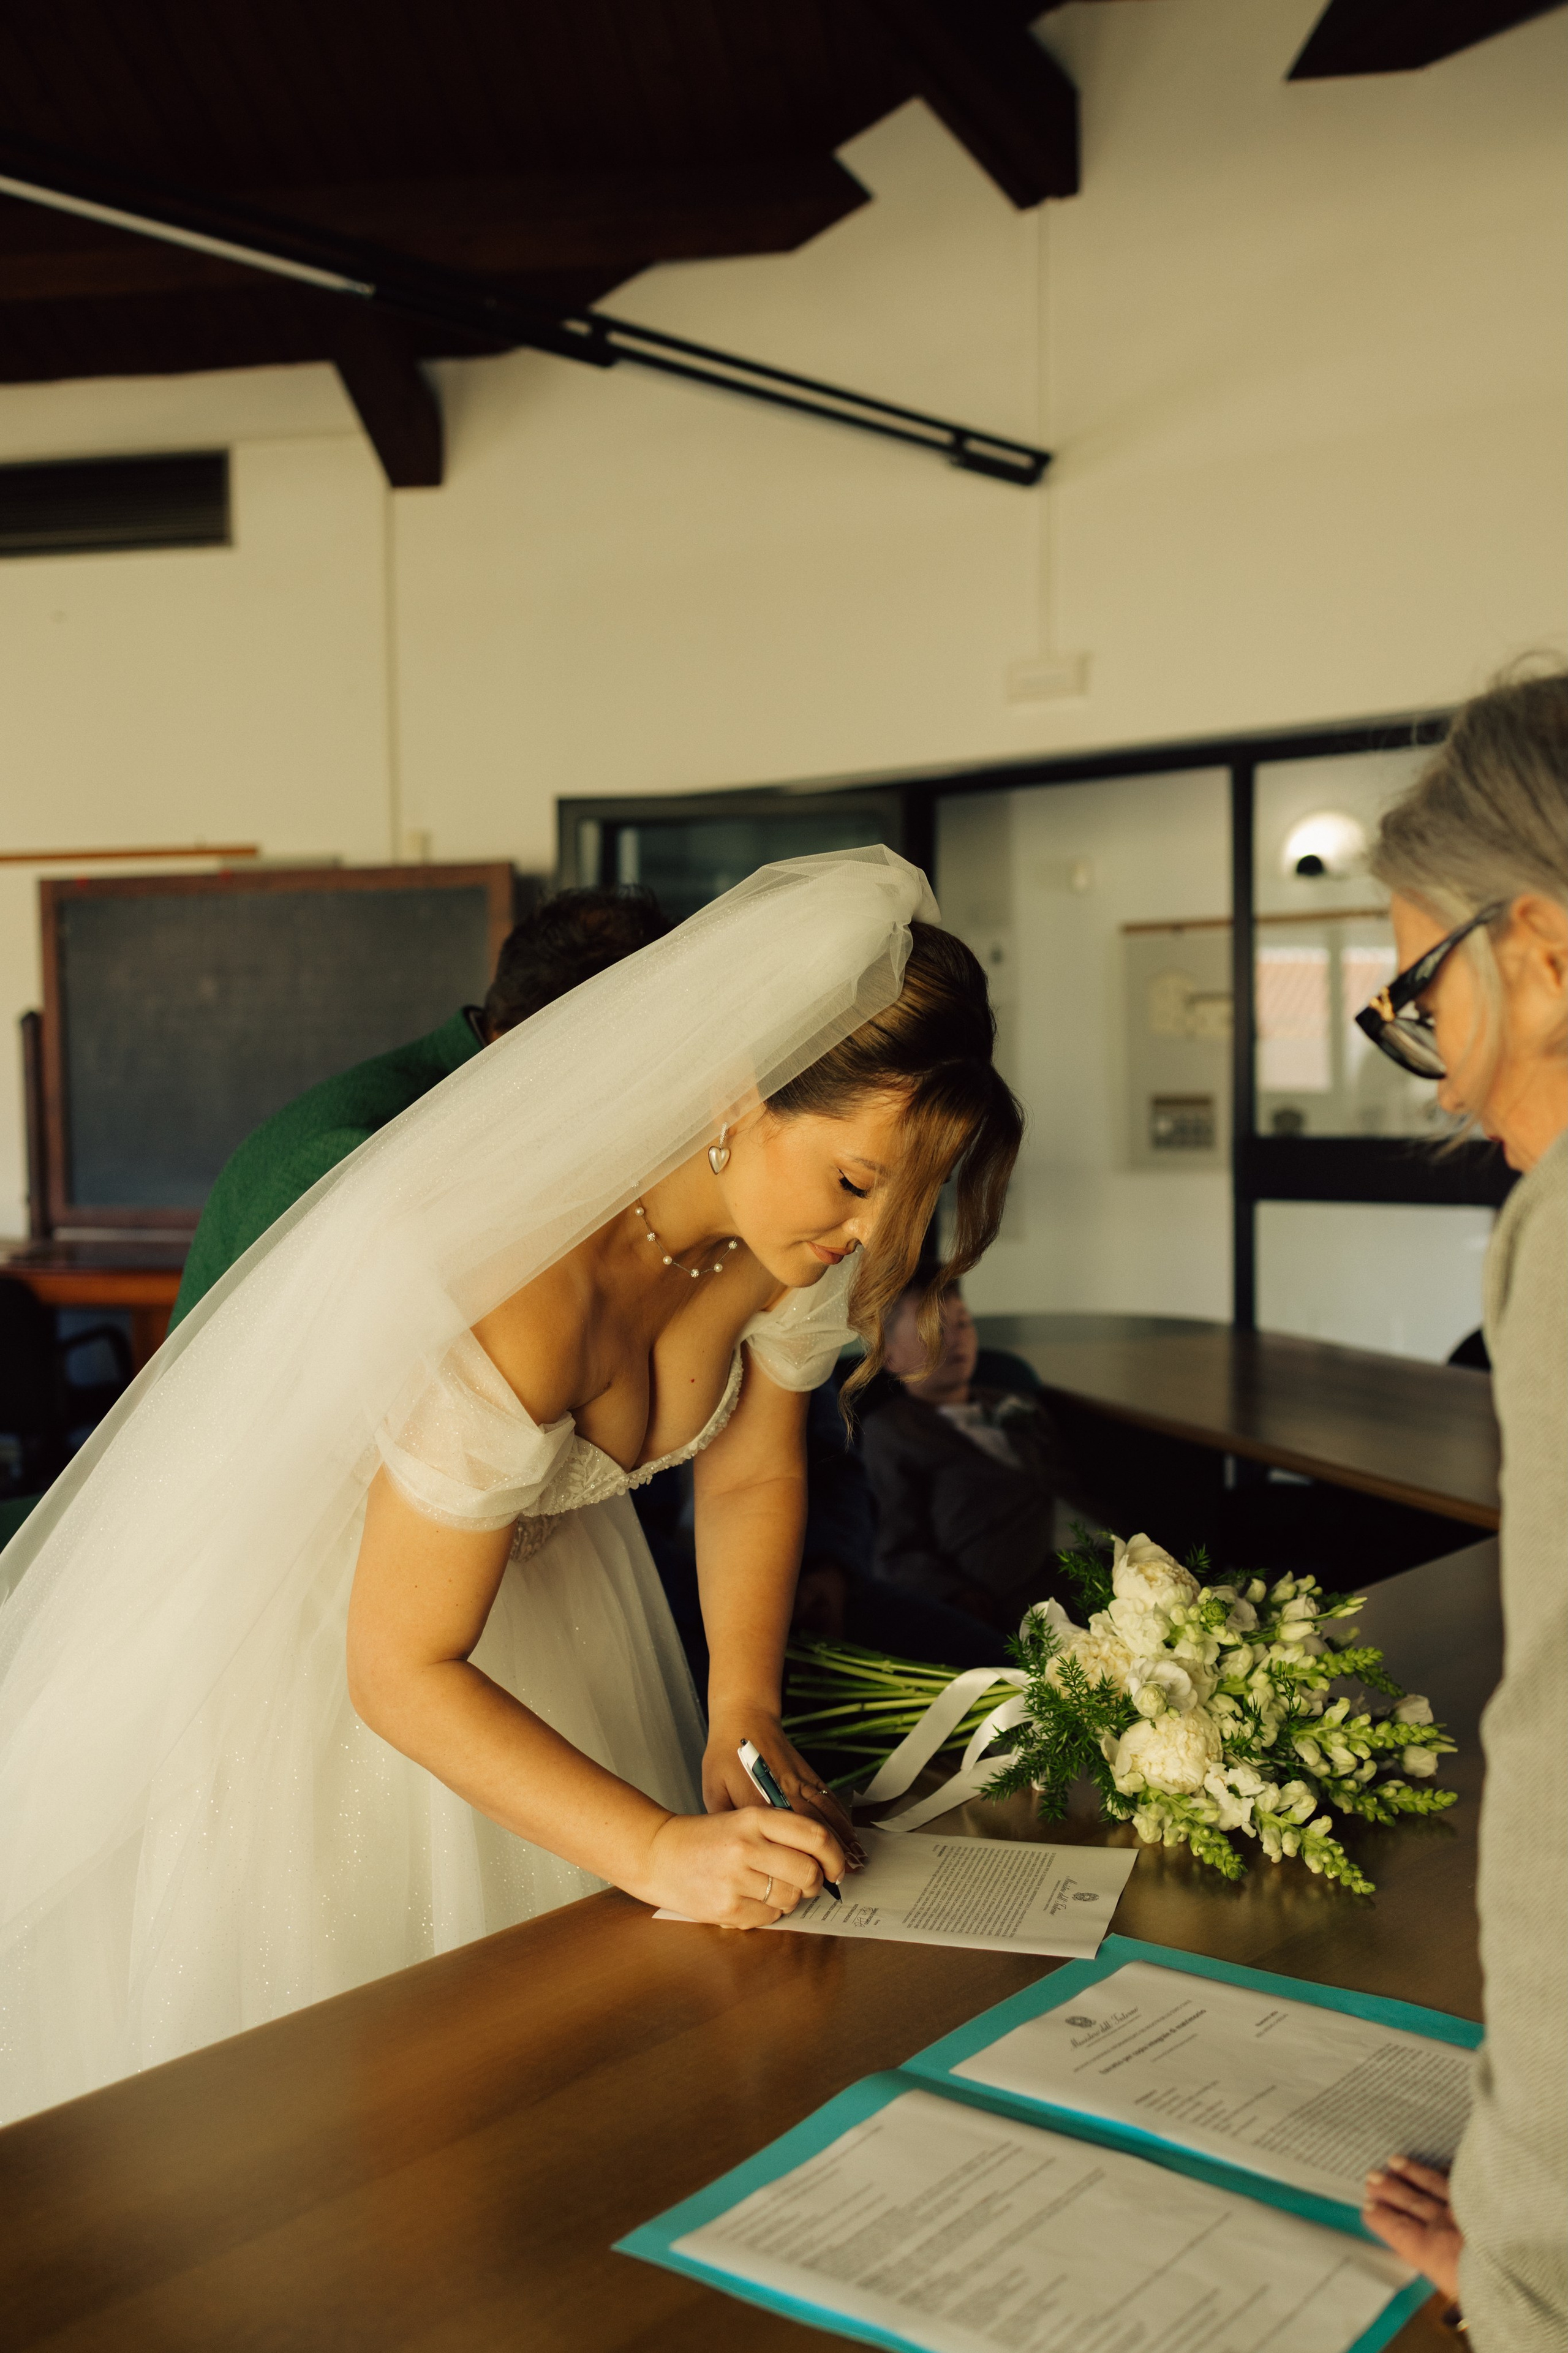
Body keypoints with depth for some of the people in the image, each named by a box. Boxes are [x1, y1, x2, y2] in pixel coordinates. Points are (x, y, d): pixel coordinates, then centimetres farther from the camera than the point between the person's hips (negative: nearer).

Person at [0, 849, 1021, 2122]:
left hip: (539, 1561, 7)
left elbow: (751, 1475, -1)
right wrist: (658, 1849, -34)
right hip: (312, 1618, -6)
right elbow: (401, 1671, -31)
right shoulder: (521, 1292, -41)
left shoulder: (791, 1224, -18)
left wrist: (745, 1717, -11)